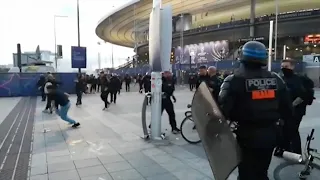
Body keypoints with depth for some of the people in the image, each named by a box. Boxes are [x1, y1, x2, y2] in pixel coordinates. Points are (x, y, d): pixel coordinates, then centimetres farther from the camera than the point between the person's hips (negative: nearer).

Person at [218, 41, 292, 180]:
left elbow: (223, 109, -21)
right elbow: (287, 108, 7)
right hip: (271, 134, 5)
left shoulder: (235, 80, -15)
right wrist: (283, 123, 22)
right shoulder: (276, 79, 2)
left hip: (248, 135, -5)